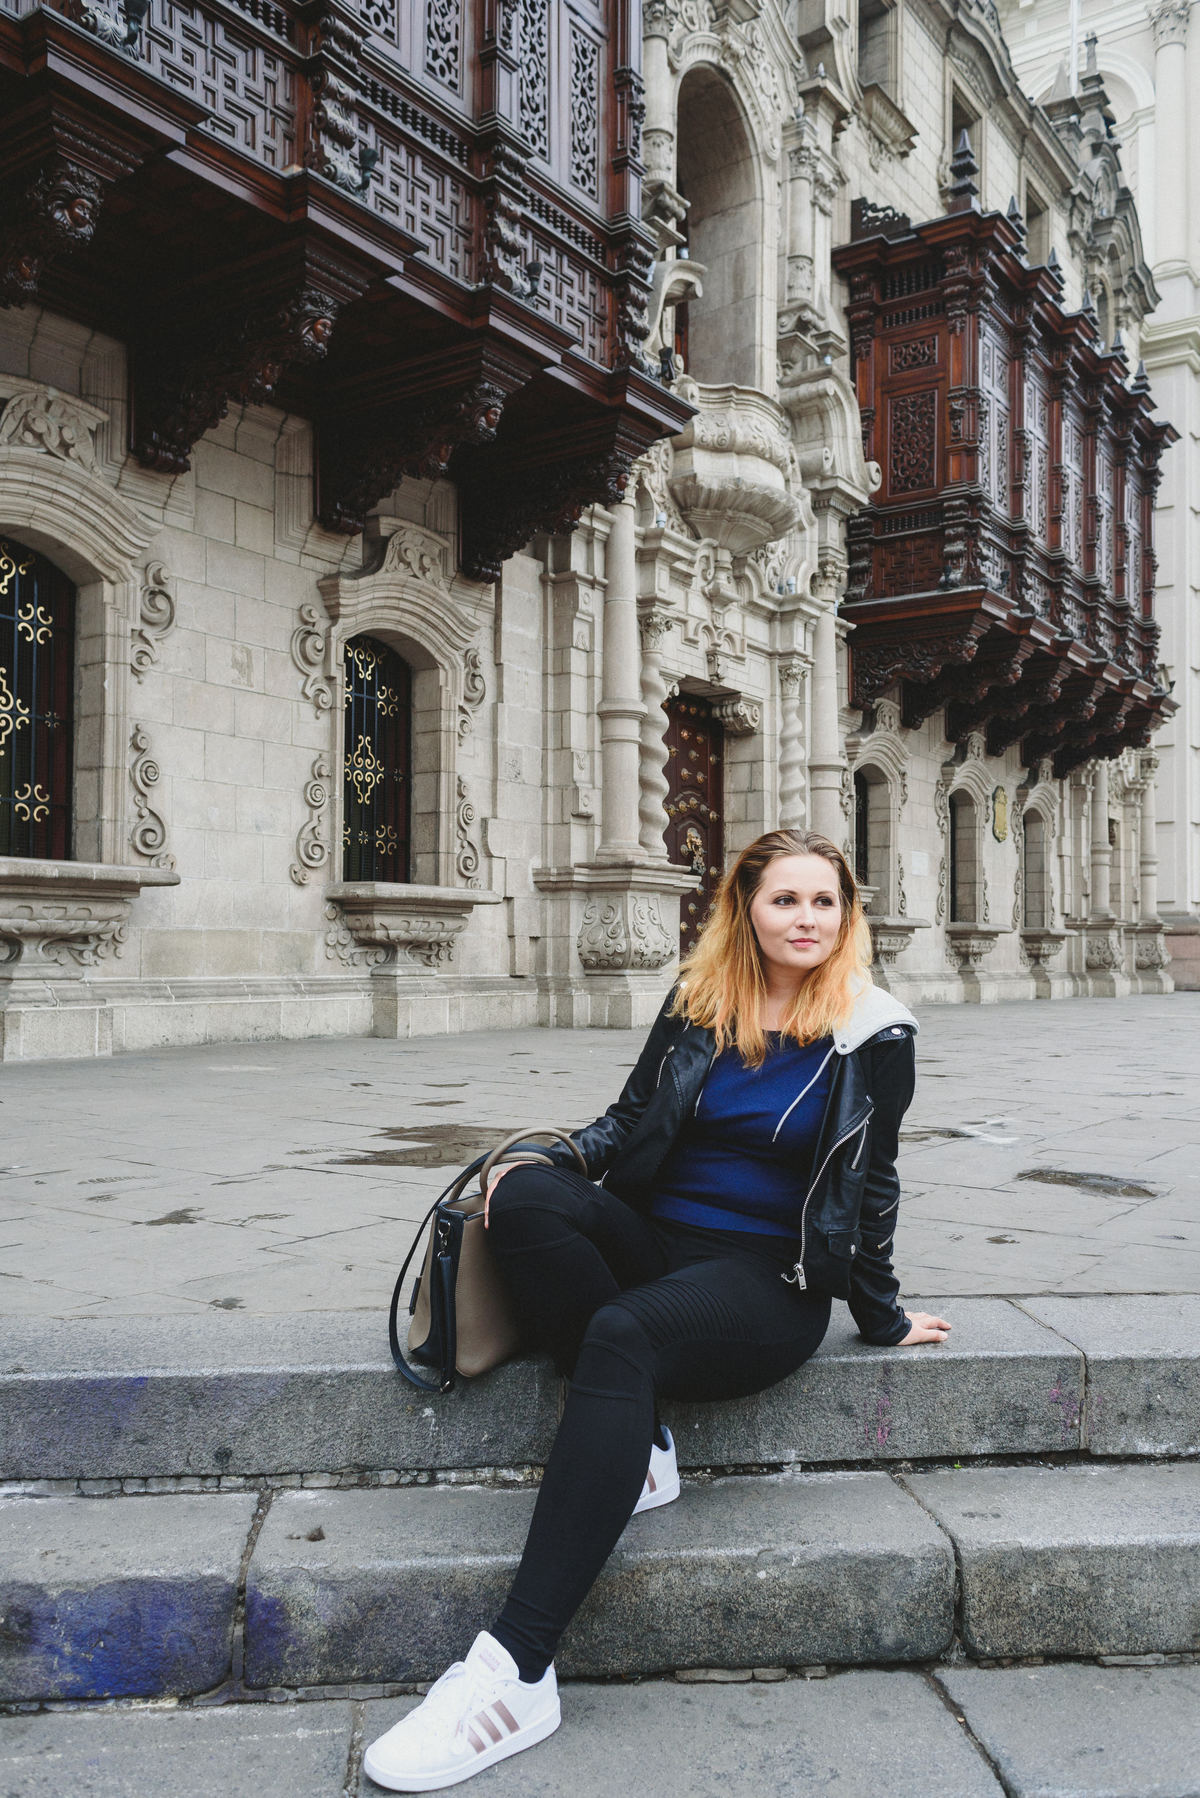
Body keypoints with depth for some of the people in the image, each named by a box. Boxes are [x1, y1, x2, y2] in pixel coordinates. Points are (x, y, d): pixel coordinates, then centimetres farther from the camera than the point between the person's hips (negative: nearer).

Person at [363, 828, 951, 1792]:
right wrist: (541, 1157, -7)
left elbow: (870, 1185, 5)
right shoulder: (698, 1002, 6)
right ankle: (637, 1450, -18)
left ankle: (516, 1670, -38)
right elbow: (628, 1121, 10)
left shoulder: (873, 1034, -2)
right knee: (529, 1197, -27)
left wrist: (883, 1317, 11)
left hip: (770, 1282, -4)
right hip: (654, 1239, 5)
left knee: (625, 1332, -36)